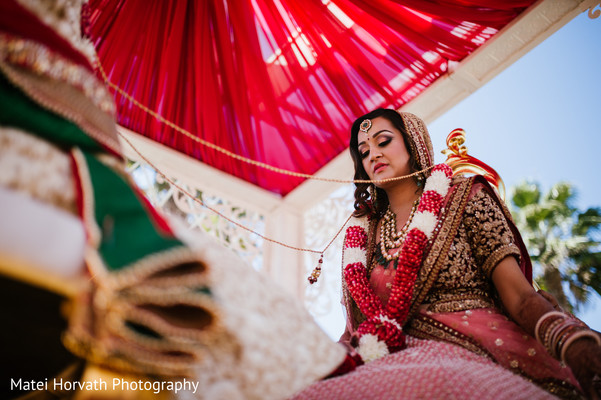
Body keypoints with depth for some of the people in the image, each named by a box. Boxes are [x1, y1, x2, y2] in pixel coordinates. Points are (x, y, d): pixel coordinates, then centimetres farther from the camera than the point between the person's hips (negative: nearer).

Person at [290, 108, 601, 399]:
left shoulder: (466, 198, 8)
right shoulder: (362, 231, 18)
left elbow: (518, 294, -2)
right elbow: (355, 323, 15)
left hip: (472, 351, -2)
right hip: (398, 360, 3)